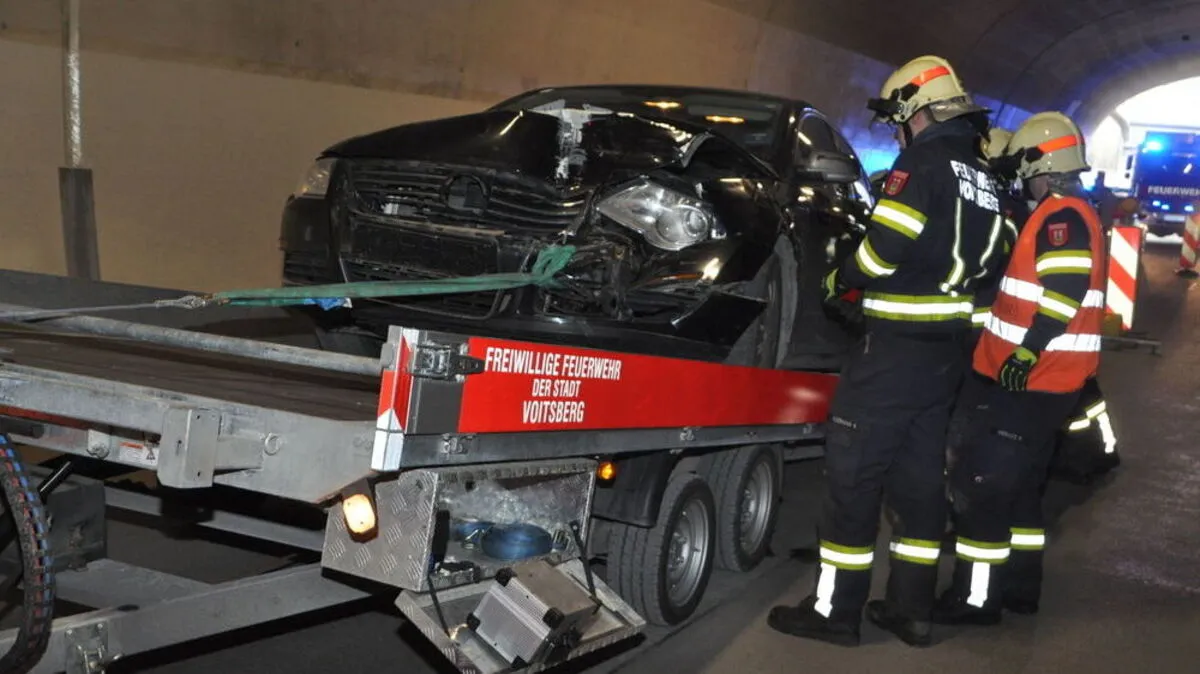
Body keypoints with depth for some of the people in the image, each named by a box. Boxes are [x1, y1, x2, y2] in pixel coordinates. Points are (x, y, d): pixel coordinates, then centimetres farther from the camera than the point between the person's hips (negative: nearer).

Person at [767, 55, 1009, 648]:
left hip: (897, 346, -9)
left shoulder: (924, 162, -12)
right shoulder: (984, 178, 15)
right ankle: (912, 609, 18)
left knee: (852, 471, -2)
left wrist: (839, 281, -4)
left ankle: (835, 610, 3)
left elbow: (885, 245, -20)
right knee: (920, 475, 13)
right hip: (948, 348, 9)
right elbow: (987, 262, 17)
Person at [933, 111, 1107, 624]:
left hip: (1029, 379, -11)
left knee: (978, 483, -7)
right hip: (1041, 379, 11)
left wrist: (1023, 355, -26)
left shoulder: (1061, 216, -15)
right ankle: (1020, 585, 26)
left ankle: (975, 597, -2)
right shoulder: (1068, 216, 19)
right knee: (1018, 483, 18)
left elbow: (1063, 293, -25)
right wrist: (1022, 358, 23)